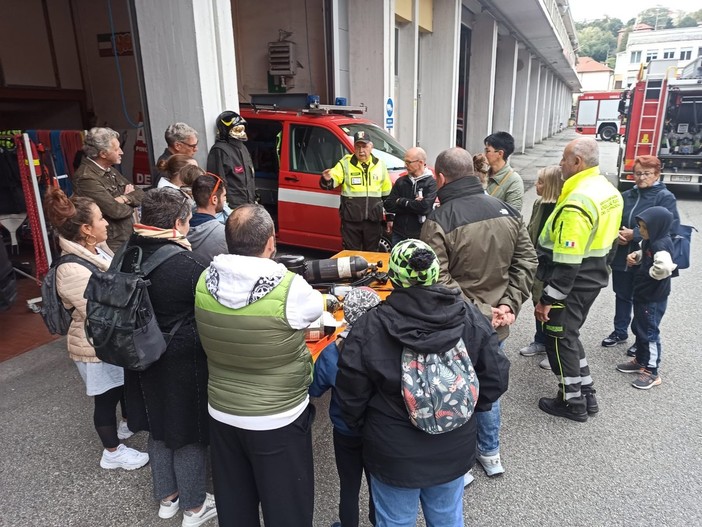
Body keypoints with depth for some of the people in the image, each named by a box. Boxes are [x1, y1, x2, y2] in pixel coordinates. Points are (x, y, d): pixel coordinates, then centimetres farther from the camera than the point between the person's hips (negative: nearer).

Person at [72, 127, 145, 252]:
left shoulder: (109, 170, 12)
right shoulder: (86, 178, -15)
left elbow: (141, 195, 9)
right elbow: (115, 210, -22)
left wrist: (124, 198, -11)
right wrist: (131, 203, -1)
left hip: (130, 238, 8)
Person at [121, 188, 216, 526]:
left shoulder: (129, 257, -5)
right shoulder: (187, 265, -26)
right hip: (185, 363, -7)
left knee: (160, 428, 24)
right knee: (190, 433, 13)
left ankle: (167, 498, 44)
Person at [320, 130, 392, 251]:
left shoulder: (380, 165, 10)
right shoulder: (345, 163, 1)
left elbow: (387, 193, 16)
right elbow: (331, 182, -10)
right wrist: (327, 180, -35)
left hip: (373, 220, 3)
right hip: (350, 219, -2)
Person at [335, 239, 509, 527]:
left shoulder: (370, 327, -22)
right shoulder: (469, 317, -14)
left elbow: (351, 395, -14)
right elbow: (496, 377, -6)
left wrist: (362, 427, 6)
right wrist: (465, 410, 9)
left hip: (394, 456, -2)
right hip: (454, 450, 3)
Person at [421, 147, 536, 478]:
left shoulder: (439, 221, -19)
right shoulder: (506, 211, 0)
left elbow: (437, 280, -24)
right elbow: (527, 262, 2)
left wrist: (475, 311, -18)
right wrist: (510, 304, -2)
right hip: (495, 325, 6)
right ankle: (490, 454, 41)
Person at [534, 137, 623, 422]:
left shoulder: (577, 203, -26)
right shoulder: (609, 191, 6)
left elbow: (566, 263, -27)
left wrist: (546, 299, -21)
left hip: (573, 283, -10)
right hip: (593, 277, 10)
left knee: (560, 339, 6)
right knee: (569, 335, 21)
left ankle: (573, 402, 21)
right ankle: (587, 396, 32)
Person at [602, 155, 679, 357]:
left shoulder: (665, 197, -8)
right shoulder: (626, 196, 7)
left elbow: (671, 227, -19)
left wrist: (634, 234, -21)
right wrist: (617, 234, -10)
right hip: (621, 257, 5)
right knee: (622, 296, 17)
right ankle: (620, 331, 34)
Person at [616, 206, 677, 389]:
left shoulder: (661, 245, -24)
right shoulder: (650, 241, 5)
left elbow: (664, 267, -40)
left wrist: (650, 274, -21)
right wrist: (635, 256, 3)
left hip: (654, 298, -10)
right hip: (642, 294, 10)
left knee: (650, 333, 0)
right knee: (640, 330, 20)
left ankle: (652, 372, 11)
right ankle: (640, 361, 35)